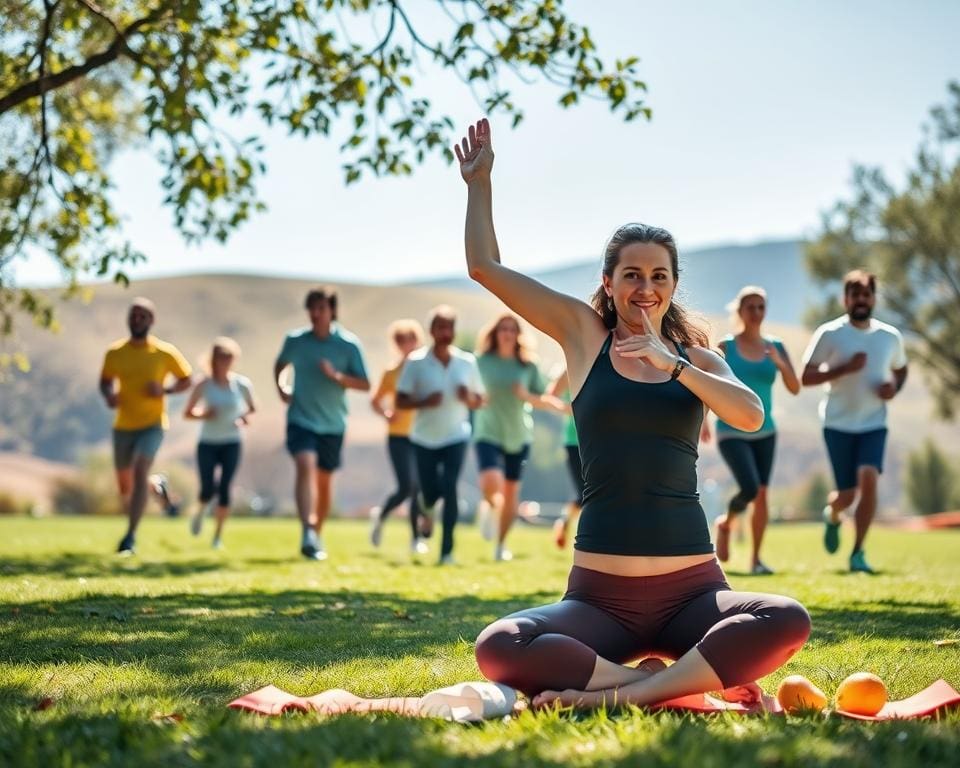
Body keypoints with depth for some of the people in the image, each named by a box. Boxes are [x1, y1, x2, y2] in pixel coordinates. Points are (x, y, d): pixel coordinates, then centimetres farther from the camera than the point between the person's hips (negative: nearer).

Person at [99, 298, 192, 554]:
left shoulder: (165, 352, -6)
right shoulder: (115, 352, 1)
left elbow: (186, 380, 4)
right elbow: (105, 381, 15)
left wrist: (165, 390, -16)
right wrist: (108, 395, -8)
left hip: (152, 425, -4)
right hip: (123, 425, 4)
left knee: (140, 473, -22)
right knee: (124, 483, 11)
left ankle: (130, 536, -19)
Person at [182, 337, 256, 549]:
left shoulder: (242, 384, -4)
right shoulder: (204, 385, -6)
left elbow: (252, 409, 9)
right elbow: (187, 412, 2)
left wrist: (244, 418, -12)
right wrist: (203, 414, -18)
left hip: (231, 444, 0)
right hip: (207, 444, 0)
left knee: (224, 488, -6)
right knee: (208, 490, -6)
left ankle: (219, 534, 8)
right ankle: (200, 512, 30)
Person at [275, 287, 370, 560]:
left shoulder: (349, 344, -6)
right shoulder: (295, 340, -1)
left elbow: (365, 385, -5)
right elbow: (279, 366, 19)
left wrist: (337, 375, -21)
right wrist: (281, 388, 1)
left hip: (332, 424, 1)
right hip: (300, 418, -1)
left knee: (325, 479, 12)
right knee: (306, 465, -24)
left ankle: (318, 535, 31)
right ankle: (307, 533, -34)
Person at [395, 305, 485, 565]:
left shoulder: (467, 362, 1)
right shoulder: (416, 361, -5)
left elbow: (479, 401, 9)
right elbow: (401, 400, -5)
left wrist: (468, 397, -13)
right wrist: (424, 401, -23)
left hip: (455, 437, 0)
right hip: (425, 438, 0)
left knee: (449, 488, -15)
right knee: (430, 493, 4)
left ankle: (447, 550, -11)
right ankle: (427, 508, 45)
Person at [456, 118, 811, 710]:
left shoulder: (698, 359, 13)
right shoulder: (585, 336, 11)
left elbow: (751, 417, -8)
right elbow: (486, 267, 12)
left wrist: (671, 363, -14)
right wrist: (480, 182, 15)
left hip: (691, 590, 1)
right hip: (602, 595, 0)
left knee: (788, 621, -30)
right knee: (498, 649, -29)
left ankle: (626, 693, -27)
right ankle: (675, 680, -19)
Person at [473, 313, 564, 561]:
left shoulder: (528, 367, 2)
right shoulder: (481, 362, -1)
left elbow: (544, 399, 4)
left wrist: (527, 396, -14)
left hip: (518, 436, 2)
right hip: (488, 434, -2)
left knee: (511, 492, 8)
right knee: (491, 483, -23)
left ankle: (501, 544, 26)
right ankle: (489, 506, 14)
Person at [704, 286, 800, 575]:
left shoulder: (775, 348, 4)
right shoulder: (725, 347, -5)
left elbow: (795, 389, -2)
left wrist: (780, 363, -18)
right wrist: (703, 419, -5)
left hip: (764, 432, 4)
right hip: (732, 432, -4)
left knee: (762, 493, 1)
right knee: (750, 489, -18)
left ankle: (756, 559, 11)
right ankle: (725, 524, 13)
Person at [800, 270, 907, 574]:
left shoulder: (890, 336, 3)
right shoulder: (829, 334, -7)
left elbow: (901, 369, 21)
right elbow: (806, 377, -8)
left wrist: (894, 388, -2)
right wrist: (845, 368, -21)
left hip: (874, 423, 2)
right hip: (838, 423, -2)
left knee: (869, 479, -20)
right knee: (847, 493, -1)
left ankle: (858, 553, -8)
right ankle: (832, 515, 39)